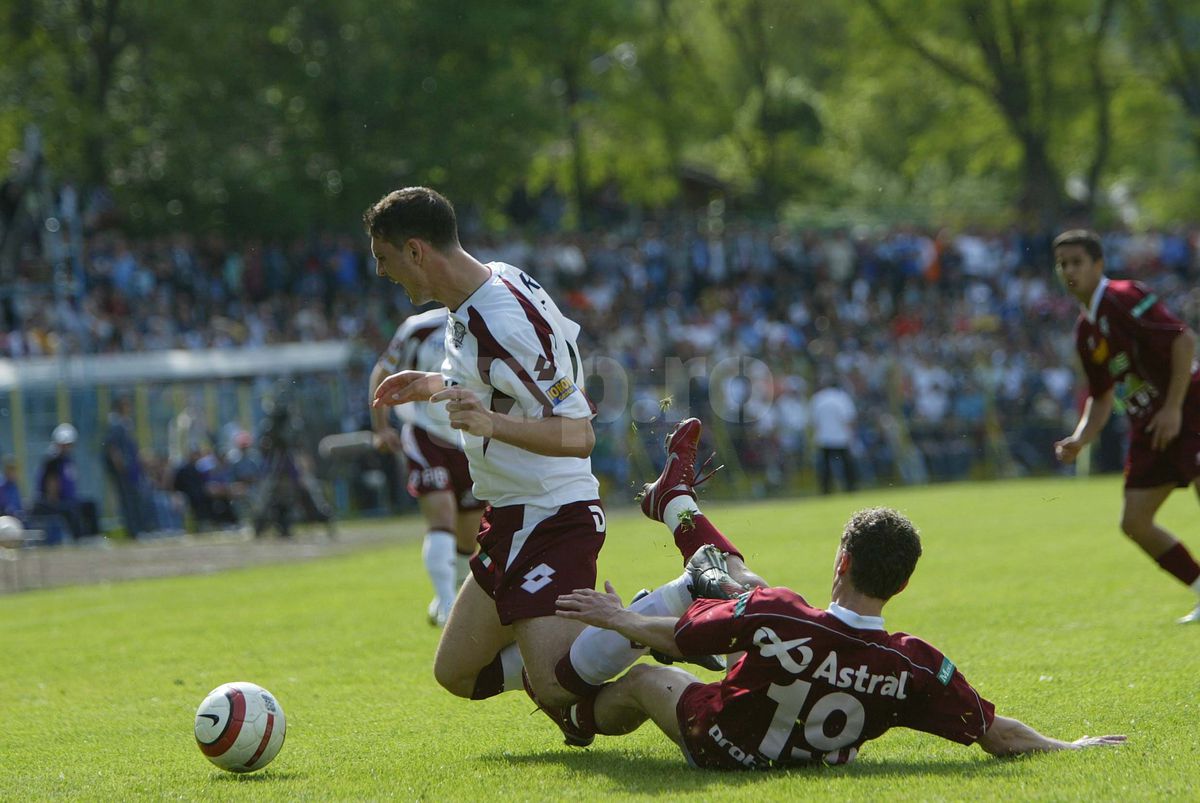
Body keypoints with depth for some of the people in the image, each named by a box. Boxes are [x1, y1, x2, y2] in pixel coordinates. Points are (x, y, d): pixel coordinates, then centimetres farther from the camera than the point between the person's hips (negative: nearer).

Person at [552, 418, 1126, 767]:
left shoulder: (772, 615, -36)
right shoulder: (913, 664, -33)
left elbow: (676, 637, -18)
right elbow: (996, 734, -24)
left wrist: (618, 619, 2)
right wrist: (1067, 748, -8)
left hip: (719, 748, -3)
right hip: (816, 758, 3)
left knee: (643, 678, 29)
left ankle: (582, 716, 60)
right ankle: (716, 578, 54)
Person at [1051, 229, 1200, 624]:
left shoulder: (1125, 298, -12)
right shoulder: (1085, 331, 13)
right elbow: (1102, 396, 21)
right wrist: (1079, 439, 4)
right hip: (1148, 427, 9)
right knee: (1135, 522, 4)